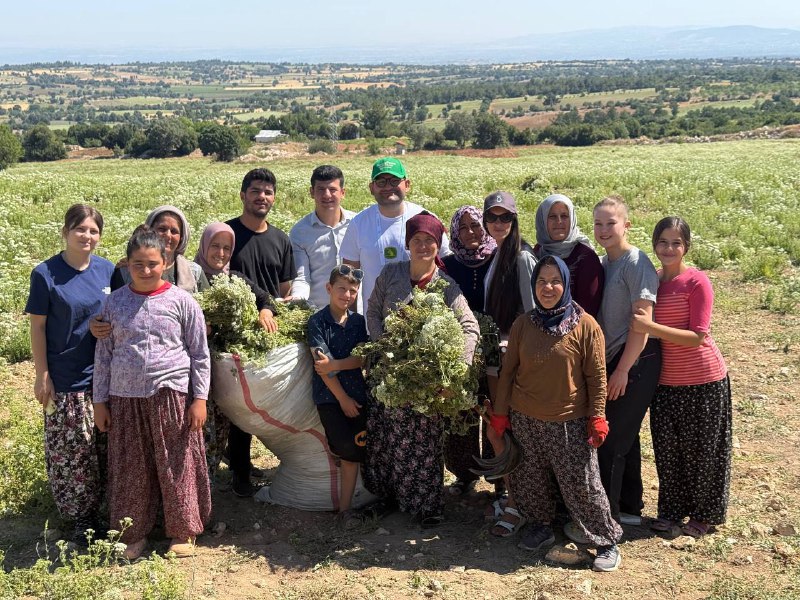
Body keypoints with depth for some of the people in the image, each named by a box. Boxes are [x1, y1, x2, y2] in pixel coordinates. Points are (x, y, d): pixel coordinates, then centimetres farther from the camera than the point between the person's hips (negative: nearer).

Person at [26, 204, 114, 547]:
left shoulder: (108, 271, 2)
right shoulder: (45, 274, -9)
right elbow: (37, 327, -6)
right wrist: (42, 375, -9)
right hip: (65, 381, -4)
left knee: (105, 450, 13)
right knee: (71, 453, 3)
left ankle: (99, 510, 31)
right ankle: (81, 518, 18)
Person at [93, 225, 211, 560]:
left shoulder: (181, 302, -3)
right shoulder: (115, 302, 4)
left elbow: (200, 354, 0)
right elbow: (103, 354, 9)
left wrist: (200, 398, -4)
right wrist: (100, 400, 7)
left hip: (172, 395, -2)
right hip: (126, 398, 2)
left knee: (177, 466, 5)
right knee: (131, 468, 10)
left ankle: (183, 531, 22)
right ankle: (134, 532, 26)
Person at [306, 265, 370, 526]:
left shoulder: (358, 321, 8)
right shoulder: (317, 321, -3)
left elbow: (363, 359, 0)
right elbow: (321, 364, -9)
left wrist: (334, 364, -18)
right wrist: (343, 398, -11)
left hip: (357, 393, 3)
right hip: (329, 396, -3)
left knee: (354, 452, -3)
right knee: (351, 450, -14)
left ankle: (346, 506, 9)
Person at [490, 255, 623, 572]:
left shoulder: (585, 326, -8)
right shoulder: (522, 324, 2)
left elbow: (596, 377, -5)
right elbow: (508, 371, 6)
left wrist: (597, 418, -8)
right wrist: (500, 413, 6)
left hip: (570, 423, -3)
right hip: (525, 420, 4)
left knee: (583, 485, 1)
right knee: (531, 481, 13)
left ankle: (607, 540, 18)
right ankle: (540, 527, 35)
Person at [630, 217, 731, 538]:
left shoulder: (697, 281, -15)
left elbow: (697, 337, -20)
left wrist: (651, 327, -27)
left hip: (703, 379, -5)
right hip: (666, 380, 5)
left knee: (701, 450, 9)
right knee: (667, 448, 13)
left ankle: (704, 514, 27)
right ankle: (672, 509, 31)